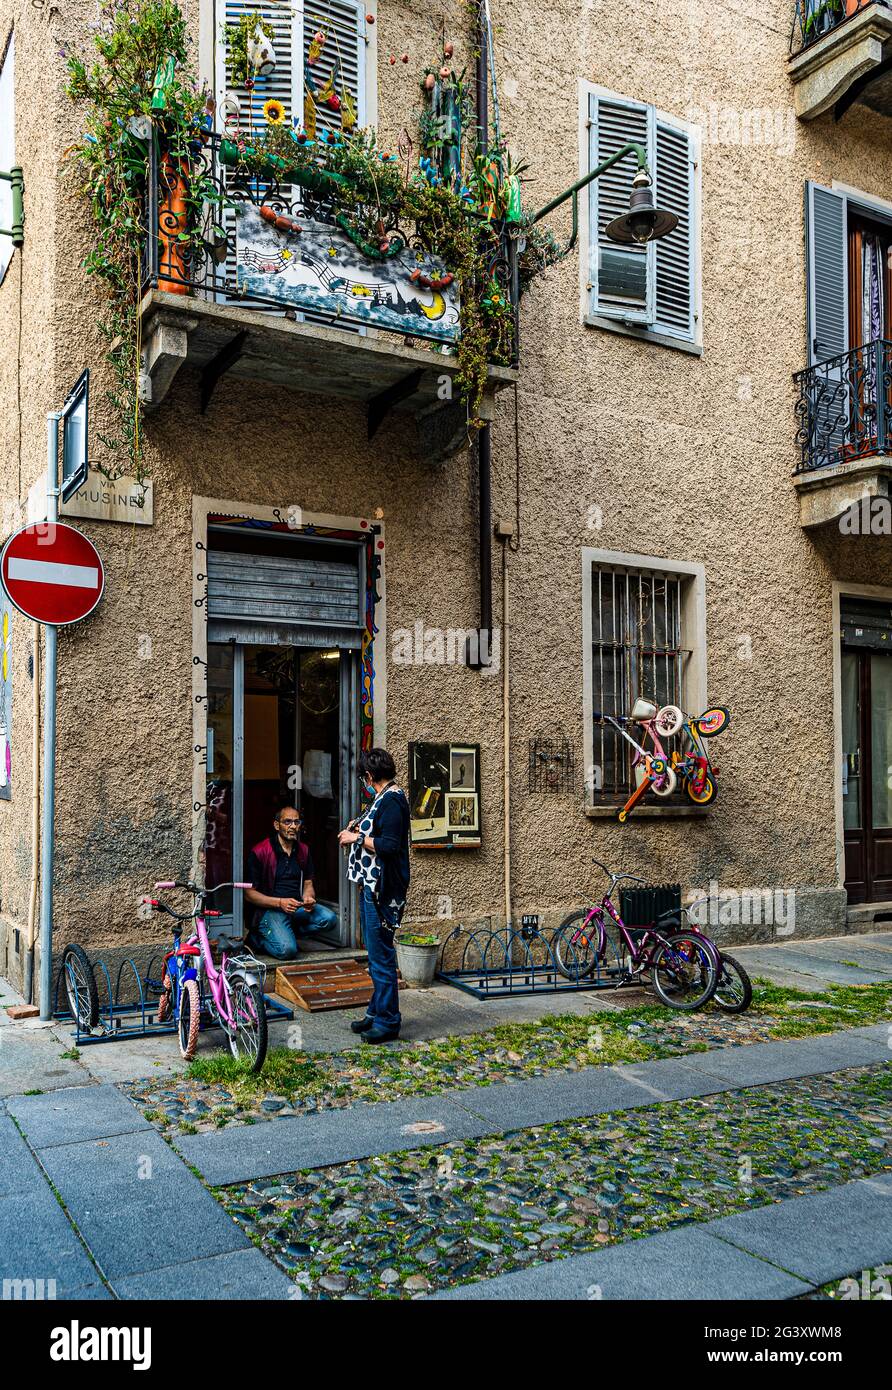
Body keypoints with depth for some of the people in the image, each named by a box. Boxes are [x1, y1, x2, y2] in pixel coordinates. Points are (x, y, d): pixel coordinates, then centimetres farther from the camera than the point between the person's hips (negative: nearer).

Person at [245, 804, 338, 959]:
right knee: (287, 950, -28)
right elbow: (249, 893, -8)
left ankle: (285, 933, -4)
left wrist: (308, 898, -9)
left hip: (297, 906, 6)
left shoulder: (303, 850, 11)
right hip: (269, 909, -6)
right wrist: (280, 902, -20)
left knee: (330, 919, -21)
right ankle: (257, 938, 3)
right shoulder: (260, 852, -7)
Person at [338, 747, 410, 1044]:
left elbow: (389, 845, -26)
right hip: (371, 886, 11)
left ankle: (387, 1022, 4)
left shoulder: (392, 800, -17)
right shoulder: (385, 798, 15)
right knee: (375, 953, 18)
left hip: (382, 891, -11)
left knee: (381, 956, -4)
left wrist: (357, 838, -15)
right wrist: (361, 827, 16)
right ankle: (376, 1012, 29)